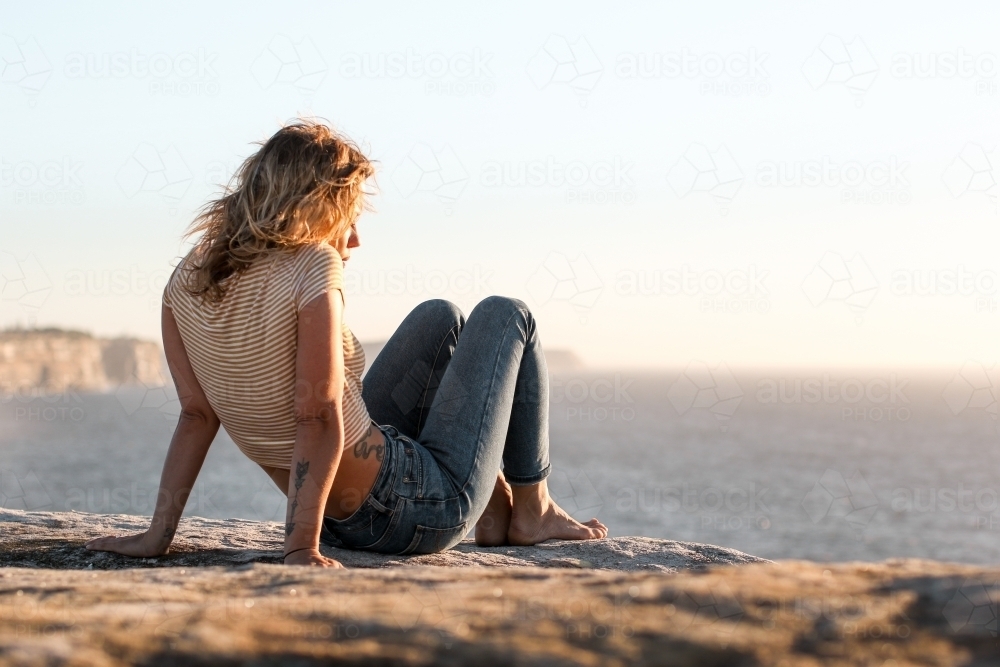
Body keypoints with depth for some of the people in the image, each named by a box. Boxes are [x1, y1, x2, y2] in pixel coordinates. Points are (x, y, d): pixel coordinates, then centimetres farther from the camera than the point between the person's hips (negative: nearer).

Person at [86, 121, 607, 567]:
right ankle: (531, 511, 21)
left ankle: (495, 503, 32)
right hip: (424, 511, -7)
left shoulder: (188, 280, -3)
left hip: (343, 519, 7)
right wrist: (301, 548, -26)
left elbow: (197, 413, -4)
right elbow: (319, 420, -28)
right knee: (506, 316, 13)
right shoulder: (311, 267, -24)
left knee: (440, 319, 26)